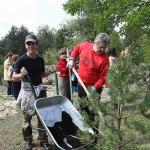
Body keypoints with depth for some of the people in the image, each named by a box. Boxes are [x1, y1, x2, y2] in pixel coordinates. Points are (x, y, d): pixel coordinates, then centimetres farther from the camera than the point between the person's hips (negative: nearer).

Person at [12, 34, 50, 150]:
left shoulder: (40, 59, 4)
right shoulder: (22, 60, -11)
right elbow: (14, 77, -13)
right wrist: (21, 75, -34)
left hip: (40, 89, 4)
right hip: (27, 90, -4)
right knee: (27, 117, 6)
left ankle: (43, 140, 23)